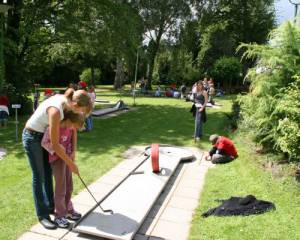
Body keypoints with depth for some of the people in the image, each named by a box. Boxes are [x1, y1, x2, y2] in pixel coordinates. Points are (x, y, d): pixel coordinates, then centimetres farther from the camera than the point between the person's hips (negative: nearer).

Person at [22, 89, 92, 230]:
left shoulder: (63, 99, -10)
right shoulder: (55, 111, -35)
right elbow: (55, 145, -30)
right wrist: (71, 164, -20)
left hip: (43, 135, 8)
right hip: (32, 137, -8)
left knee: (48, 173, 15)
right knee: (39, 176, 1)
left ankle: (50, 206, 31)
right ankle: (42, 215, 16)